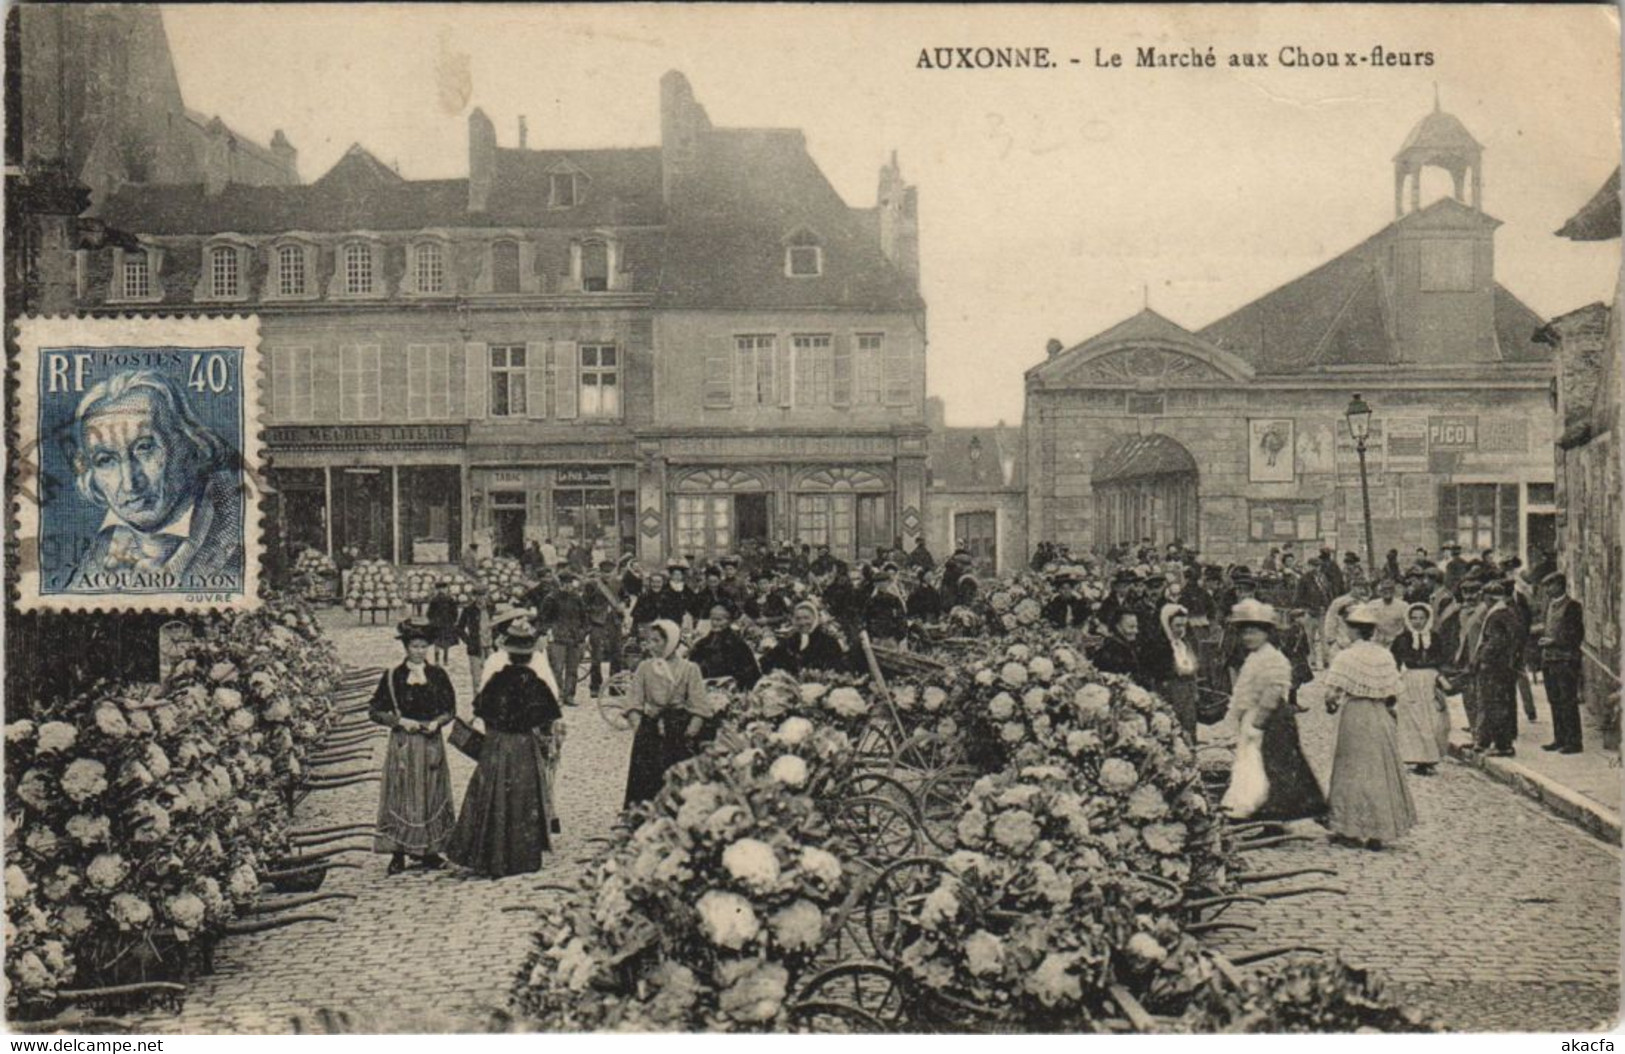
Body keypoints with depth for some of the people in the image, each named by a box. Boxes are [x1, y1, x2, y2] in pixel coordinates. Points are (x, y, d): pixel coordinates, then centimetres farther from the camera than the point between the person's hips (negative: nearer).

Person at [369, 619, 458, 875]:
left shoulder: (438, 676, 4)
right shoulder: (392, 677, -2)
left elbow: (451, 709, 9)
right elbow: (374, 711, -1)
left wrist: (436, 722, -11)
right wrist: (400, 721, -13)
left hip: (432, 743, 2)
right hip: (403, 745, -2)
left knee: (432, 795, 6)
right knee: (401, 796, -2)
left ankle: (427, 850, 16)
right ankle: (398, 854, 4)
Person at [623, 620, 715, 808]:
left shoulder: (689, 669, 0)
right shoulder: (644, 668, 8)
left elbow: (699, 708, -3)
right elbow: (635, 704, 7)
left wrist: (690, 733, -14)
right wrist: (638, 728, -7)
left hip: (679, 730, -2)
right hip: (649, 727, 2)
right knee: (645, 777, 0)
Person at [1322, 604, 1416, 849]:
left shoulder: (1346, 656, -10)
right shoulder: (1385, 656, 0)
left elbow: (1332, 694, -15)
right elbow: (1393, 696, 0)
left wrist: (1332, 705, 5)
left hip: (1354, 716, -3)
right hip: (1381, 719, 3)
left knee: (1353, 771, 6)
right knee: (1382, 772, 11)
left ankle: (1350, 830, 7)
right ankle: (1378, 832, 13)